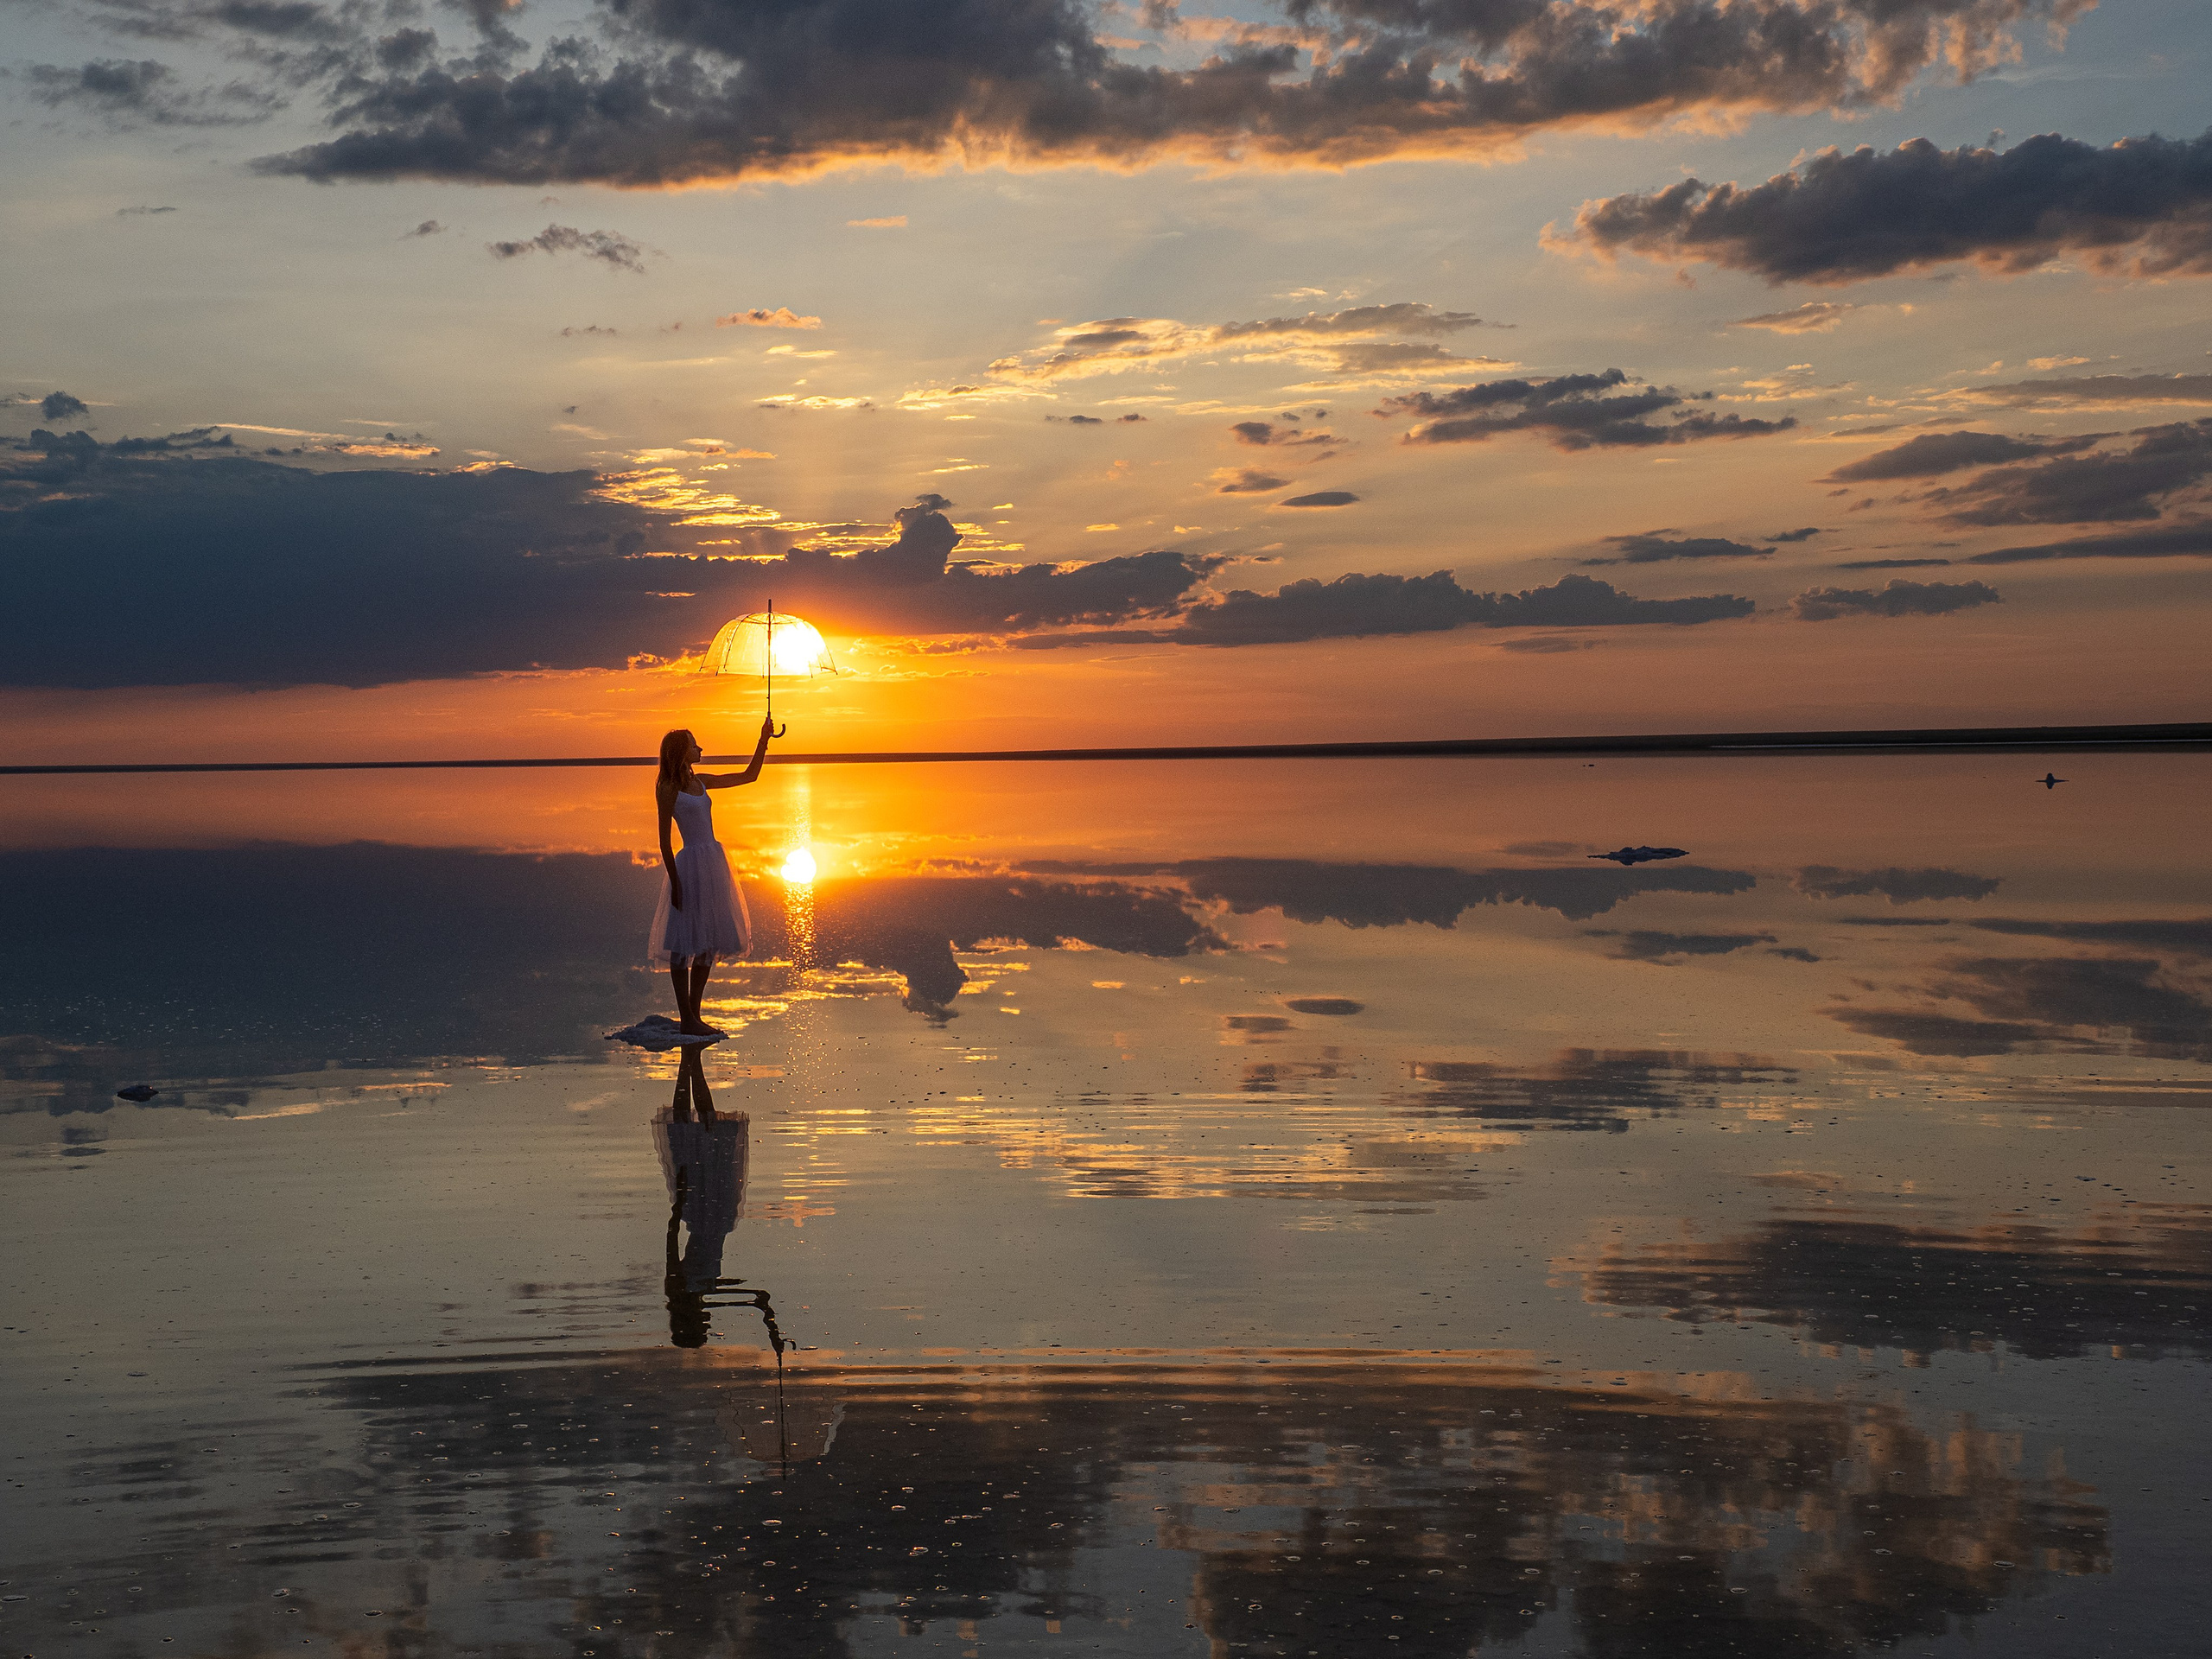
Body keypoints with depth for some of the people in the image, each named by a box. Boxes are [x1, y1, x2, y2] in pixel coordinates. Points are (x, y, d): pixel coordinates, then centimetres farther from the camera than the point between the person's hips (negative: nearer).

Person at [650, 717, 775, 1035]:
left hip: (714, 864, 8)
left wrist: (764, 740, 14)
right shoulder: (668, 789, -7)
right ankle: (686, 1019, 2)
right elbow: (664, 840, -8)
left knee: (708, 942, 10)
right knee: (685, 943, -2)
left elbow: (749, 776, 20)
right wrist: (675, 881, -13)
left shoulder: (701, 782, 13)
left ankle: (694, 1015, 17)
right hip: (691, 864, -8)